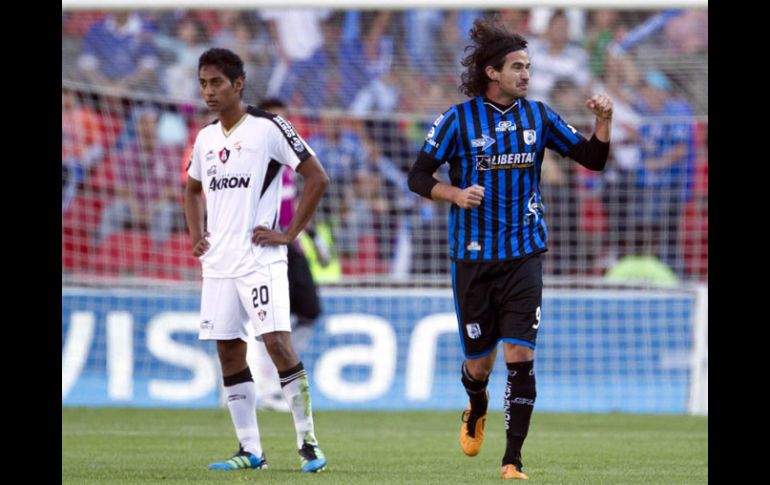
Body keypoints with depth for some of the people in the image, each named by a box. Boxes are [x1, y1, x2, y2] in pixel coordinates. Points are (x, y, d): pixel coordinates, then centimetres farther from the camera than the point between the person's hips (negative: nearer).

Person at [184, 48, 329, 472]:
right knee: (228, 351, 5)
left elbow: (317, 178, -7)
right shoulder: (205, 139, 13)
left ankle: (308, 442, -8)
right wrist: (196, 235, 15)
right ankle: (249, 450, 11)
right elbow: (193, 190, 31)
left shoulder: (268, 128, -7)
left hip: (260, 258, -7)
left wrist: (290, 232, -9)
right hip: (218, 262, 7)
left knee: (276, 342, -16)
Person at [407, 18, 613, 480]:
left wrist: (604, 121, -10)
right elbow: (418, 176, -1)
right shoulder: (459, 119, -5)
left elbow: (592, 158, 8)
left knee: (521, 355, -12)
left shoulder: (538, 115, 4)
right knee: (479, 362, 7)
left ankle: (513, 459, -7)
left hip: (524, 255, 1)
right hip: (473, 256, -1)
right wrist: (454, 193, -19)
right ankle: (477, 409, 43)